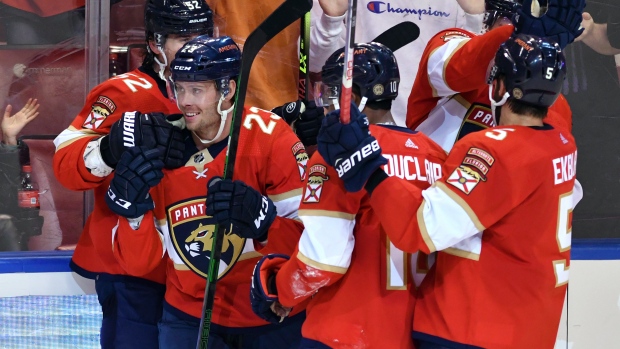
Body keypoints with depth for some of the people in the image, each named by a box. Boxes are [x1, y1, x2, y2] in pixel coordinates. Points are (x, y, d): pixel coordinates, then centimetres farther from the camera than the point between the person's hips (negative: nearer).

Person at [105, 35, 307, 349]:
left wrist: (261, 219, -34)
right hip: (189, 317, 2)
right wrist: (133, 208, -22)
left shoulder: (272, 138, -15)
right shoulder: (161, 148, -6)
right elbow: (141, 263, -5)